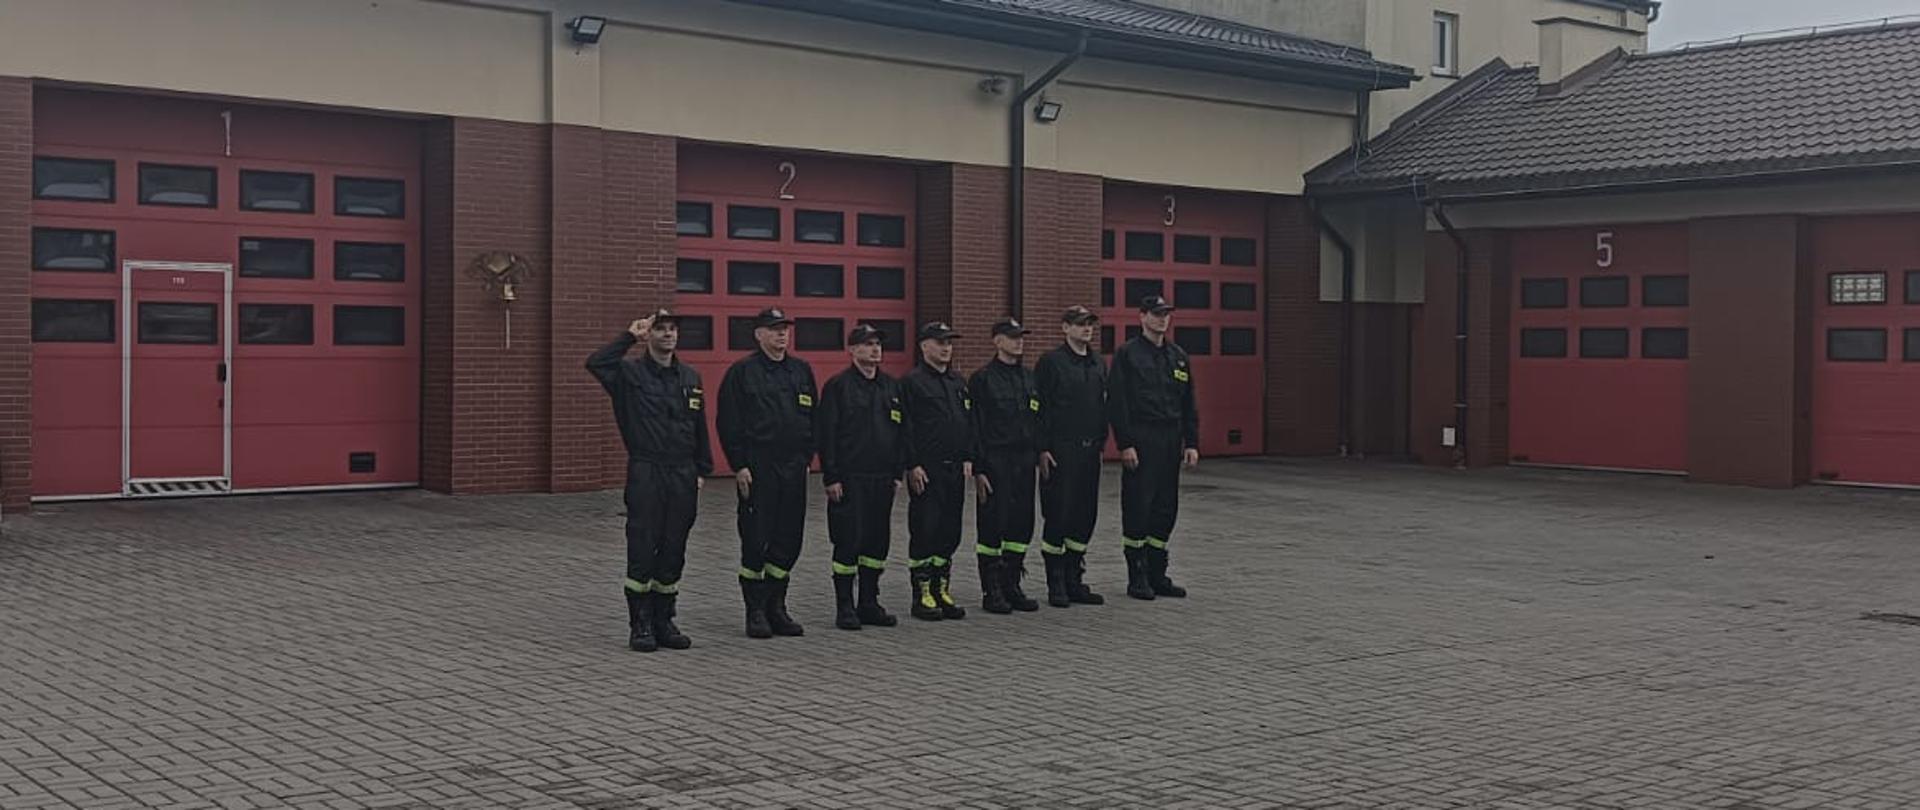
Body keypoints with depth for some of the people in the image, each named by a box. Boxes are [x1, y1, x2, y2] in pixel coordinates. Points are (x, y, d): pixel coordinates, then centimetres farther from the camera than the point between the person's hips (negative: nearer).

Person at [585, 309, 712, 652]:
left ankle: (664, 622, 17)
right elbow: (596, 363, -21)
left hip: (682, 477, 4)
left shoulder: (690, 378, 13)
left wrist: (701, 471, 12)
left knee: (673, 553, 8)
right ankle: (640, 625, 6)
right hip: (645, 475, -4)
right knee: (642, 552, -1)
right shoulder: (631, 373, -1)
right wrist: (630, 336, -13)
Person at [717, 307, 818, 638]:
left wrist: (806, 456, 9)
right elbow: (729, 424, -6)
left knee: (788, 542, 7)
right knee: (756, 540, -3)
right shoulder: (742, 372, -3)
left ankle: (776, 608, 17)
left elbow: (812, 418, 18)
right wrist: (739, 465, -11)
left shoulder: (802, 371, 13)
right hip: (757, 470, -5)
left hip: (793, 469, 5)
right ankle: (755, 611, 6)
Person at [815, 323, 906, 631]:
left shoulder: (892, 387, 12)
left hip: (882, 478, 6)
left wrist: (898, 472, 10)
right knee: (848, 541, -3)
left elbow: (900, 430, 16)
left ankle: (869, 603, 19)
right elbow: (825, 433, -7)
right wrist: (831, 477, -12)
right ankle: (844, 608, 5)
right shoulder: (837, 386, -4)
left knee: (878, 541, 9)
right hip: (849, 478, -6)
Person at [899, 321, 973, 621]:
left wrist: (968, 459, 10)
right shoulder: (912, 382, -6)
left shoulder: (958, 383, 16)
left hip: (955, 470, 7)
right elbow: (905, 427, -10)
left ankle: (942, 591, 17)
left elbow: (968, 423, 19)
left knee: (950, 533, 9)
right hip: (926, 470, -7)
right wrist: (913, 466, -15)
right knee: (924, 531, -4)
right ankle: (922, 595, 2)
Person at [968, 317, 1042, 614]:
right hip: (995, 462, -6)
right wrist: (978, 469, -13)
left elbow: (1038, 419, 20)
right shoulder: (983, 379, -5)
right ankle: (991, 592, 5)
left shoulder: (1028, 378, 14)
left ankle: (1012, 587, 18)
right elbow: (975, 427, -9)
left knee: (1022, 524, 8)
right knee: (992, 525, -2)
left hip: (1025, 460, 6)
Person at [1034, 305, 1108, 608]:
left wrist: (1101, 441, 12)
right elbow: (1041, 409, -10)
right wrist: (1043, 449, -14)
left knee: (1085, 516, 8)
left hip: (1090, 450, 6)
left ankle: (1075, 581, 17)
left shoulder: (1098, 364, 14)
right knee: (1058, 515, -3)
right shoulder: (1050, 362, -6)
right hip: (1060, 450, -6)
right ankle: (1056, 585, 5)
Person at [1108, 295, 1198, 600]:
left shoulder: (1178, 357, 14)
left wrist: (1192, 443, 8)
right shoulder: (1127, 354, -4)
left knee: (1166, 509, 8)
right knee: (1137, 508, -3)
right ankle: (1137, 578, 4)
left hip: (1170, 442, 6)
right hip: (1140, 442, -6)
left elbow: (1188, 405, 15)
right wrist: (1125, 444, -15)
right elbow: (1117, 402, -9)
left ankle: (1157, 575, 17)